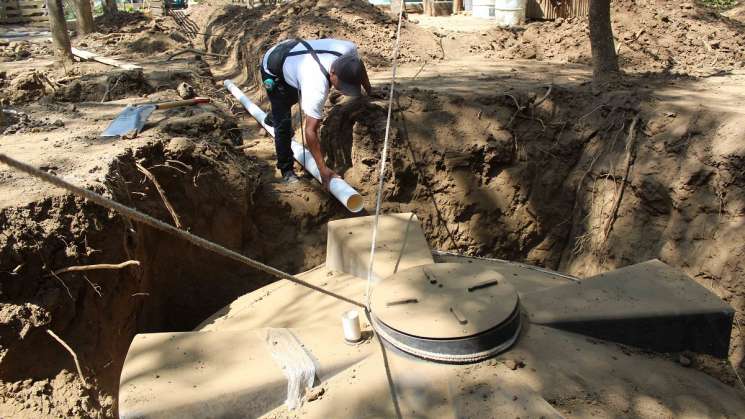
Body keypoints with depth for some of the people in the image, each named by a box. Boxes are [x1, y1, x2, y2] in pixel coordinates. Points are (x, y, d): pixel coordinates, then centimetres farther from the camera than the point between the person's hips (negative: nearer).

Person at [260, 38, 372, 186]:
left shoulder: (349, 49, -31)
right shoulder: (316, 87, -48)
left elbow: (359, 65, -5)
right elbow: (310, 130, -46)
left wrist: (369, 92, 1)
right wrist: (323, 169, -44)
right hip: (273, 70, -8)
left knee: (294, 97, 34)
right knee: (283, 122, -12)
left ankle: (271, 119, 65)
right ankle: (287, 170, 6)